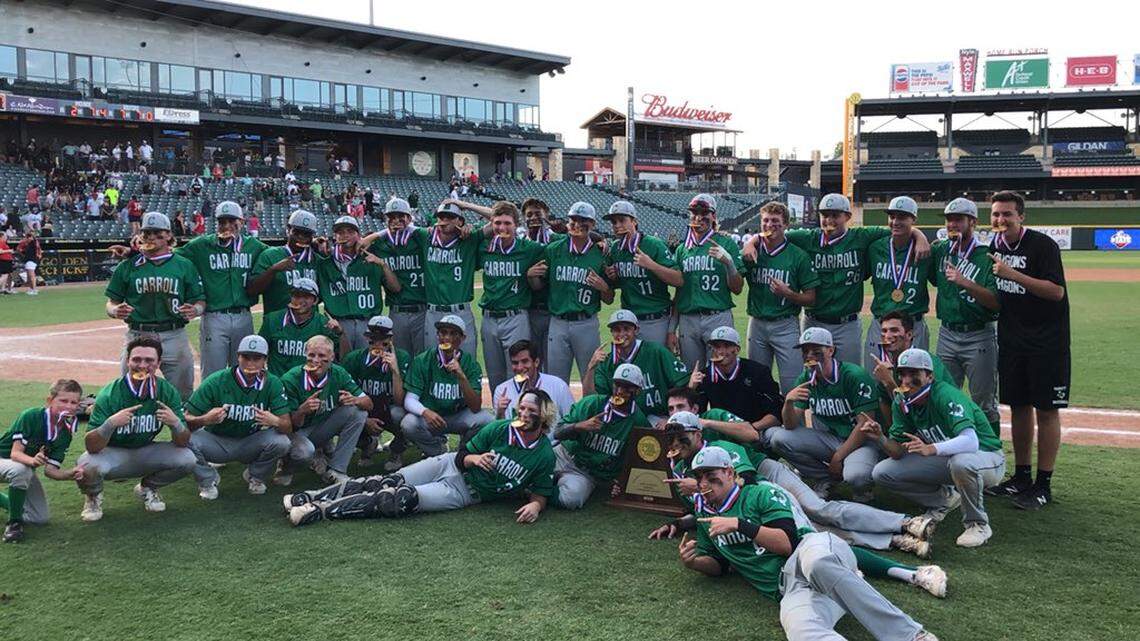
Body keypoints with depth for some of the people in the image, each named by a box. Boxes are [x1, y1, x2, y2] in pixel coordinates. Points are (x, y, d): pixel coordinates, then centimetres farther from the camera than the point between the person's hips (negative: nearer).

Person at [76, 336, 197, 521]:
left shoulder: (167, 392, -12)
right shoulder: (109, 395, -22)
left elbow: (182, 442, -13)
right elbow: (91, 447, -26)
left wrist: (175, 423, -35)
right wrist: (111, 424, -44)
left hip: (146, 454, 3)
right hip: (112, 454, -3)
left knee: (187, 459, -21)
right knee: (87, 465, -34)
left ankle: (147, 488, 11)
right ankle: (93, 496, 5)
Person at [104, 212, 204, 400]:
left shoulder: (185, 265, 9)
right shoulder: (127, 266, 9)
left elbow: (200, 300, 9)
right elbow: (111, 303, 9)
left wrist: (195, 310, -14)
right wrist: (116, 311, -15)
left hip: (175, 336, 0)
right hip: (138, 335, 0)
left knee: (183, 394, 3)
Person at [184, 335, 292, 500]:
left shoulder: (273, 384, -12)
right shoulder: (216, 382, -17)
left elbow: (288, 427, -17)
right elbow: (186, 421, -18)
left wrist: (275, 422, -41)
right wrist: (205, 420, -40)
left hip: (250, 443, 1)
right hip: (216, 442, -1)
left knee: (281, 442, -27)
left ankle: (255, 477, 5)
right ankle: (208, 479, 2)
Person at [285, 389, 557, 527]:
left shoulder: (545, 456, -9)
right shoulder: (499, 428, -5)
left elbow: (541, 493, 0)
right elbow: (461, 457, 1)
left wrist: (535, 505, -23)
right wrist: (474, 459, -22)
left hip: (465, 493, -3)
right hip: (450, 465, 3)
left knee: (407, 499, -24)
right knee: (391, 482, -17)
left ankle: (322, 510, -25)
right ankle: (313, 497, -13)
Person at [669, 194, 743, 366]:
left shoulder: (727, 244, 2)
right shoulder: (682, 249, 14)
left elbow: (737, 289, -2)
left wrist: (728, 262, -18)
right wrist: (672, 330, 13)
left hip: (718, 318, -4)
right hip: (687, 320, 4)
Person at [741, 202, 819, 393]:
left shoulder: (798, 256, -4)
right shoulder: (752, 253, 5)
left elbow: (810, 299, -3)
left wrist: (787, 293, -20)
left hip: (786, 325, -3)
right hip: (757, 323, 3)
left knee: (792, 384, -4)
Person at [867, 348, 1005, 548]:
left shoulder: (946, 395, -26)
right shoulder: (902, 402, -5)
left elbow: (970, 441, -41)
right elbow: (899, 453, -6)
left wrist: (930, 449, -56)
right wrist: (881, 438, -27)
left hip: (986, 457, -6)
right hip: (946, 460, 6)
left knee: (961, 462, -43)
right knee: (882, 473, -8)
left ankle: (978, 524, -16)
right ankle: (943, 499, 11)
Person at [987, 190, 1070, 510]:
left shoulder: (1042, 245, -14)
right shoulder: (995, 245, 6)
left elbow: (1056, 291, -22)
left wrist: (1012, 274, -26)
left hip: (1046, 341, -6)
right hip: (1010, 339, 6)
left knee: (1046, 410, -2)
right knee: (1018, 406, 12)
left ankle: (1043, 485, 4)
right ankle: (1021, 475, 22)